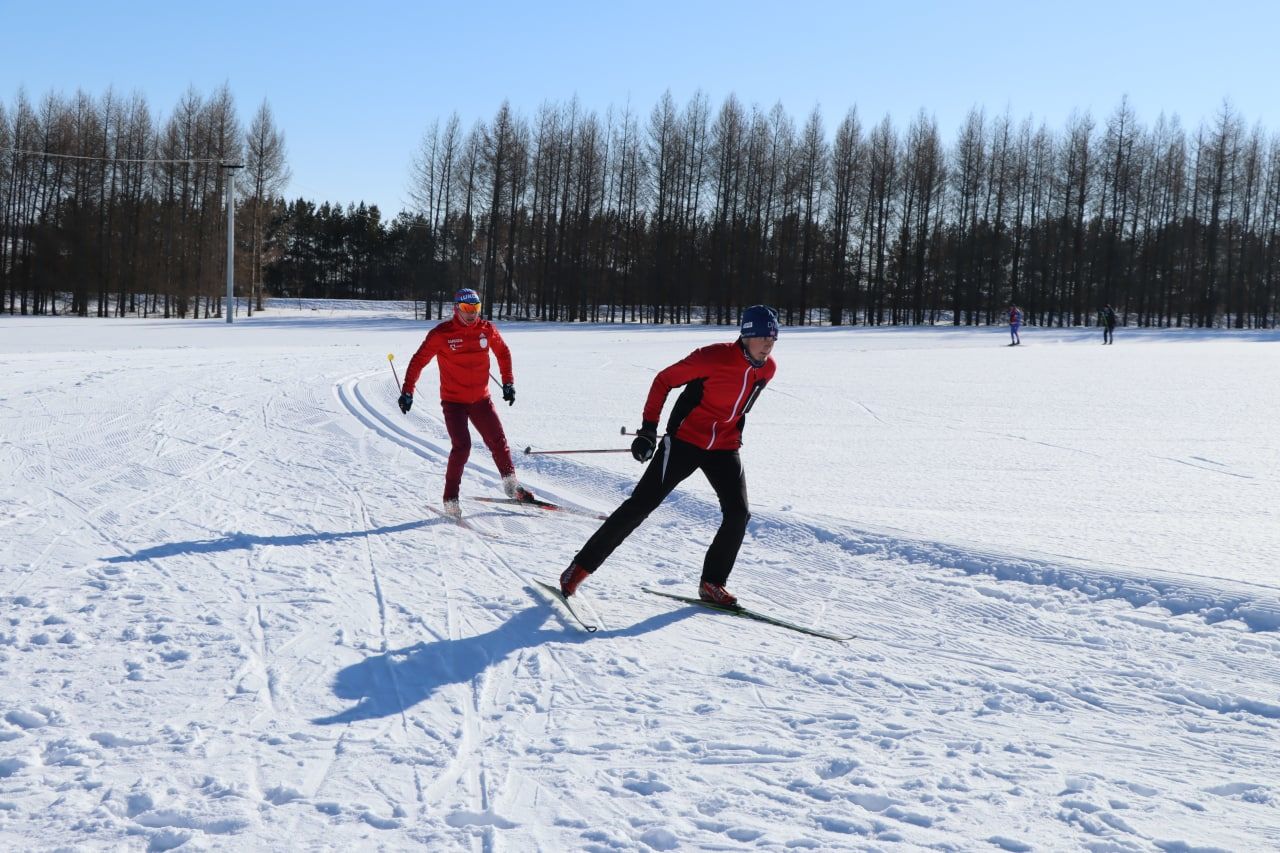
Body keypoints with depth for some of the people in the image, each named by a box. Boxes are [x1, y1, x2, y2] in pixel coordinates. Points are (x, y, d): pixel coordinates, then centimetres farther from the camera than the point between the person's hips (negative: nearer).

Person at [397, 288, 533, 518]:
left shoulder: (487, 330, -2)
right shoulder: (441, 334, -13)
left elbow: (503, 352, 16)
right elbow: (418, 361, -8)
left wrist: (508, 382, 14)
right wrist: (407, 392, -12)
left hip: (481, 399, 4)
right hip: (453, 401, -4)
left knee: (498, 441, 11)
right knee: (462, 446, -17)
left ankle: (511, 484, 32)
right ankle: (451, 499, -6)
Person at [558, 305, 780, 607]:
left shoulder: (767, 369, 0)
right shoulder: (714, 357, -20)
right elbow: (664, 380, -12)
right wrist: (648, 428, -16)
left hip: (724, 448, 6)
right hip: (685, 440, -6)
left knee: (738, 513, -8)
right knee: (641, 504, -7)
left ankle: (712, 583, 7)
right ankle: (582, 566, 1)